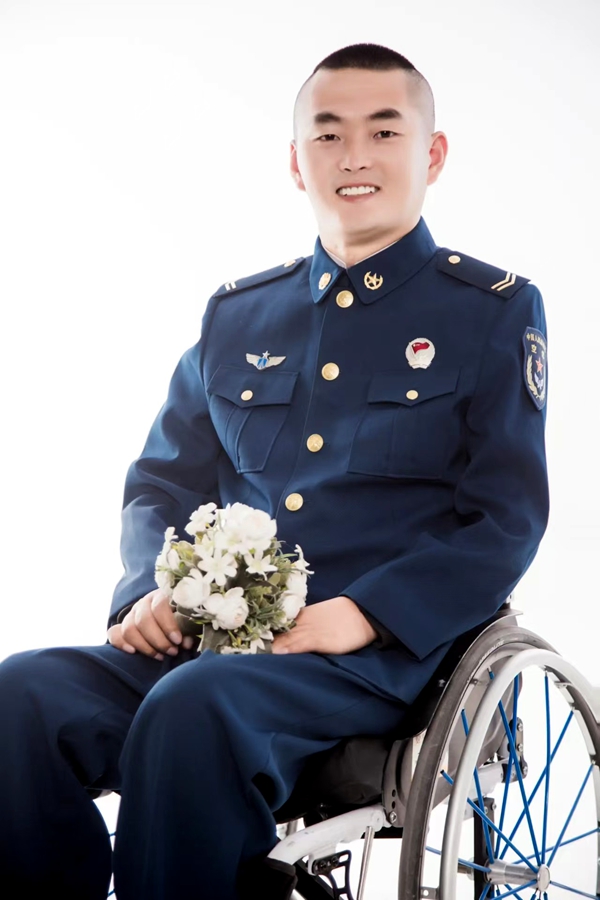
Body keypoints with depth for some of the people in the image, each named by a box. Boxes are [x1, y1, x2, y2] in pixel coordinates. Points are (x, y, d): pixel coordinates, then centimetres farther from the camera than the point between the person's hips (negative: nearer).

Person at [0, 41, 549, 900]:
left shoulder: (495, 311, 7)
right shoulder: (236, 314, 19)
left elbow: (506, 522, -1)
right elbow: (162, 483, 21)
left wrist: (362, 614, -16)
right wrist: (149, 592, -2)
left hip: (383, 651, -4)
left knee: (196, 707, -35)